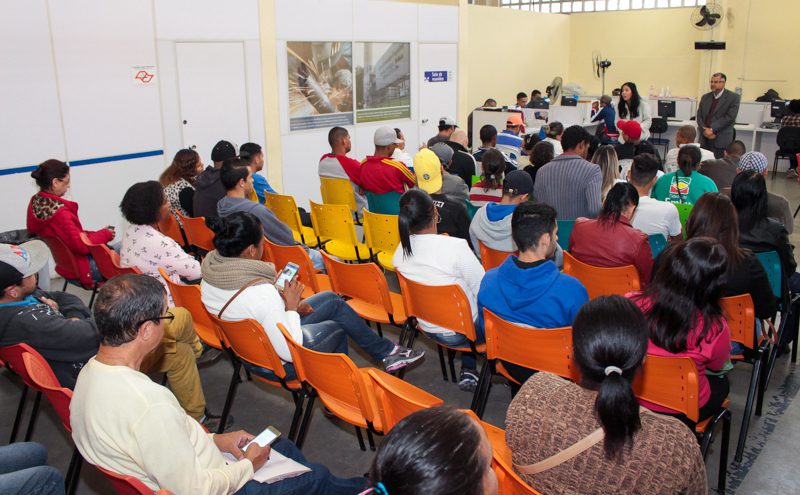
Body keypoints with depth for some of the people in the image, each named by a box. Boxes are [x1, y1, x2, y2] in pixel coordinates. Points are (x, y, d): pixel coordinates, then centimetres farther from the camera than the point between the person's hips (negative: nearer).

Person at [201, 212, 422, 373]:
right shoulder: (260, 292, -37)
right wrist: (291, 307, -20)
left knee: (331, 298, 17)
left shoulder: (209, 274, -10)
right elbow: (289, 352, -31)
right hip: (279, 363, -8)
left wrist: (286, 305, 0)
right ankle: (386, 351, 36)